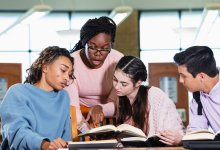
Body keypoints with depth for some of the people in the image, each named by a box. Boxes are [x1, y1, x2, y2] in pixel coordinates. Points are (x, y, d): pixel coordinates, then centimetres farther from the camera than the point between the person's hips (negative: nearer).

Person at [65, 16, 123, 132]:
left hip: (107, 113, 1)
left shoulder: (118, 60, -16)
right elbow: (72, 105, -26)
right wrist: (87, 132, -45)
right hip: (80, 114, -1)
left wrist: (100, 109, -40)